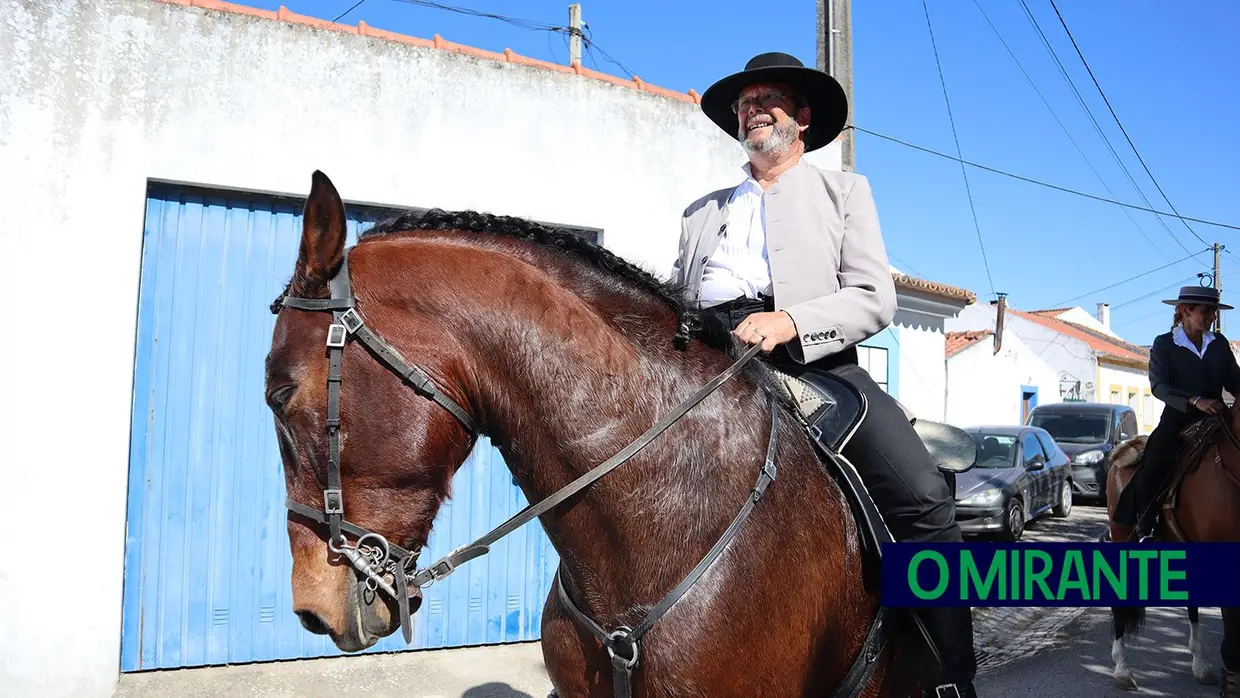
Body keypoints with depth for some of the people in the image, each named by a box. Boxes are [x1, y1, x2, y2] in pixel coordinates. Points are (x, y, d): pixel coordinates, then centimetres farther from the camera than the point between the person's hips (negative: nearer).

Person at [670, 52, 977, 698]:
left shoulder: (843, 190, 20)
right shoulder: (701, 212, 30)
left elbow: (875, 299, 5)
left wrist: (790, 322, -15)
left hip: (814, 363, -2)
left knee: (924, 499, -22)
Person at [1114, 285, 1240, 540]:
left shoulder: (1219, 343, 13)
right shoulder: (1164, 344, 1)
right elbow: (1158, 386, -10)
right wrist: (1195, 400, -25)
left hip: (1216, 420, 5)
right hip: (1178, 421, -4)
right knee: (1152, 472, -20)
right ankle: (1145, 531, -15)